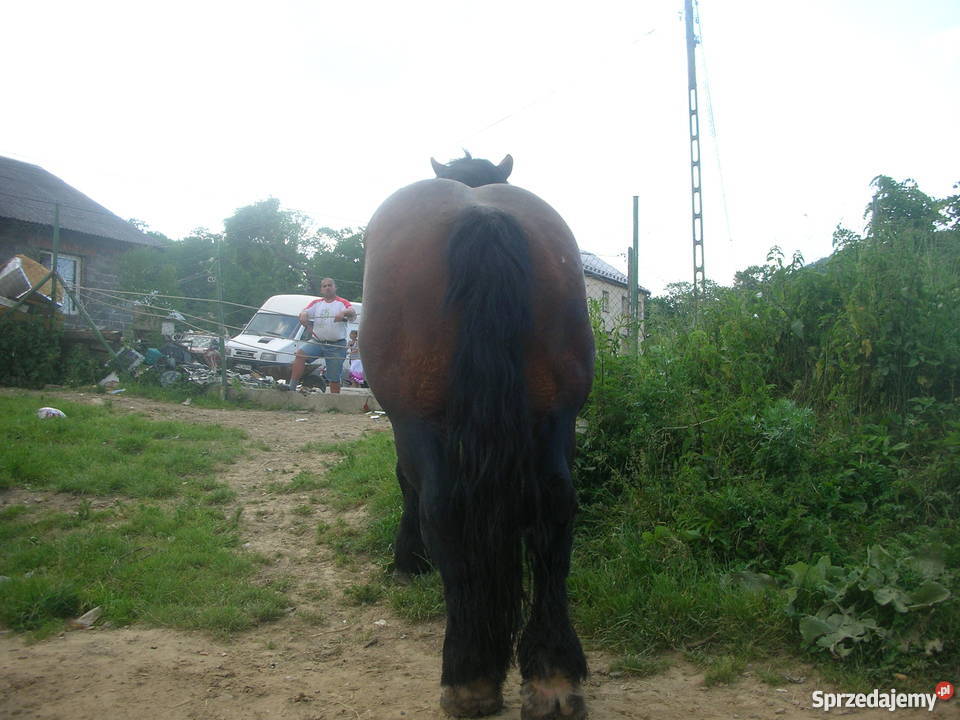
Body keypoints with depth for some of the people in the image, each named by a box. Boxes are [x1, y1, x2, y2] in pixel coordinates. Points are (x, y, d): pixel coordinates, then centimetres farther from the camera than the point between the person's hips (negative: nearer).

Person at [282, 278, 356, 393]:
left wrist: (344, 312, -41)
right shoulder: (316, 303, 14)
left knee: (334, 378, 3)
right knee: (300, 354, -24)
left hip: (337, 346, -3)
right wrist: (303, 315, -24)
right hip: (317, 341, 3)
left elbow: (353, 313, -17)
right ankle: (292, 386, -26)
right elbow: (305, 311, 2)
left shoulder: (342, 303, 1)